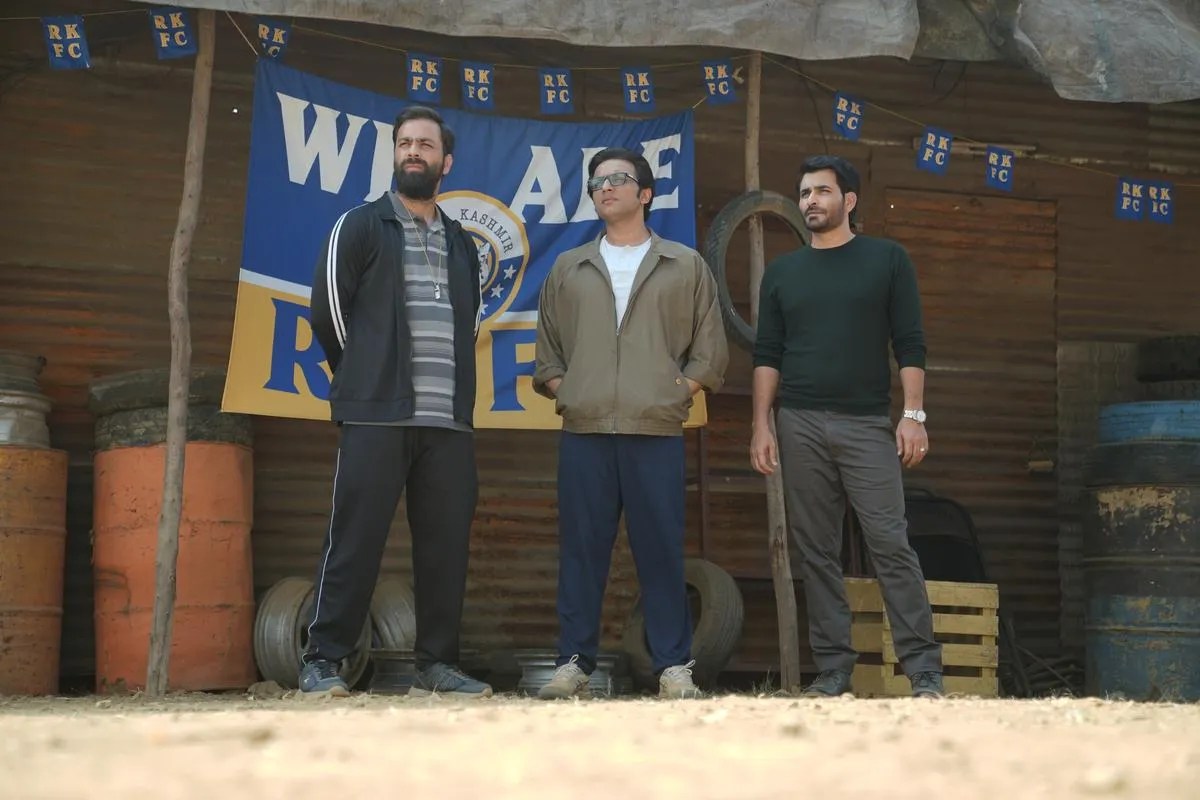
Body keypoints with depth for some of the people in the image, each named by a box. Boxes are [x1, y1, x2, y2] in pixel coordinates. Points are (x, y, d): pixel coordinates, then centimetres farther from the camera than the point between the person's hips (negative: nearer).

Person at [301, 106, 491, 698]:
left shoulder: (462, 245, 19)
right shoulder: (361, 226, 6)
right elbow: (327, 310, 3)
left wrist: (456, 394, 16)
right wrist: (364, 379, 8)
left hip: (448, 421, 5)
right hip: (377, 415, -4)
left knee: (446, 545, 3)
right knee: (355, 540, -6)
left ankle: (437, 664, 11)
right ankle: (322, 662, 0)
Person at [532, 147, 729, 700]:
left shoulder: (685, 266, 11)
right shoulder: (568, 269, 17)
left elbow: (710, 354, 10)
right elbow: (547, 351, 18)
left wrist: (676, 393, -1)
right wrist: (562, 392, 3)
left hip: (656, 433, -2)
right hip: (583, 432, 2)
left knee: (661, 551, -2)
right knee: (581, 551, 1)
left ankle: (674, 667, 4)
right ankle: (573, 664, 7)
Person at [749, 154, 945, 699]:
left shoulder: (886, 259, 7)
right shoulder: (782, 272, 14)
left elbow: (909, 344, 3)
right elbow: (767, 355, 11)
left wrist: (913, 414, -7)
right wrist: (762, 424, 2)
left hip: (868, 424, -3)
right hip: (800, 426, 3)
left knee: (891, 545, -8)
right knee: (817, 553, 3)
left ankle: (923, 670, -5)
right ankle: (833, 669, 8)